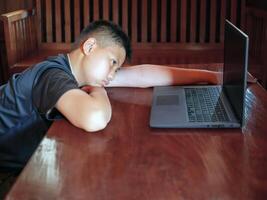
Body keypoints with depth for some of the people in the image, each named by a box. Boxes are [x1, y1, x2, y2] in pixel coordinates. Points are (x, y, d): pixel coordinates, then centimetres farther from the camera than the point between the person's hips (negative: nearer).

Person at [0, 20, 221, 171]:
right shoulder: (52, 74, -27)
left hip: (23, 164, 7)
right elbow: (95, 119, -46)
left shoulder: (80, 71, -3)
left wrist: (207, 76, -2)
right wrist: (98, 91, -23)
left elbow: (141, 75, -1)